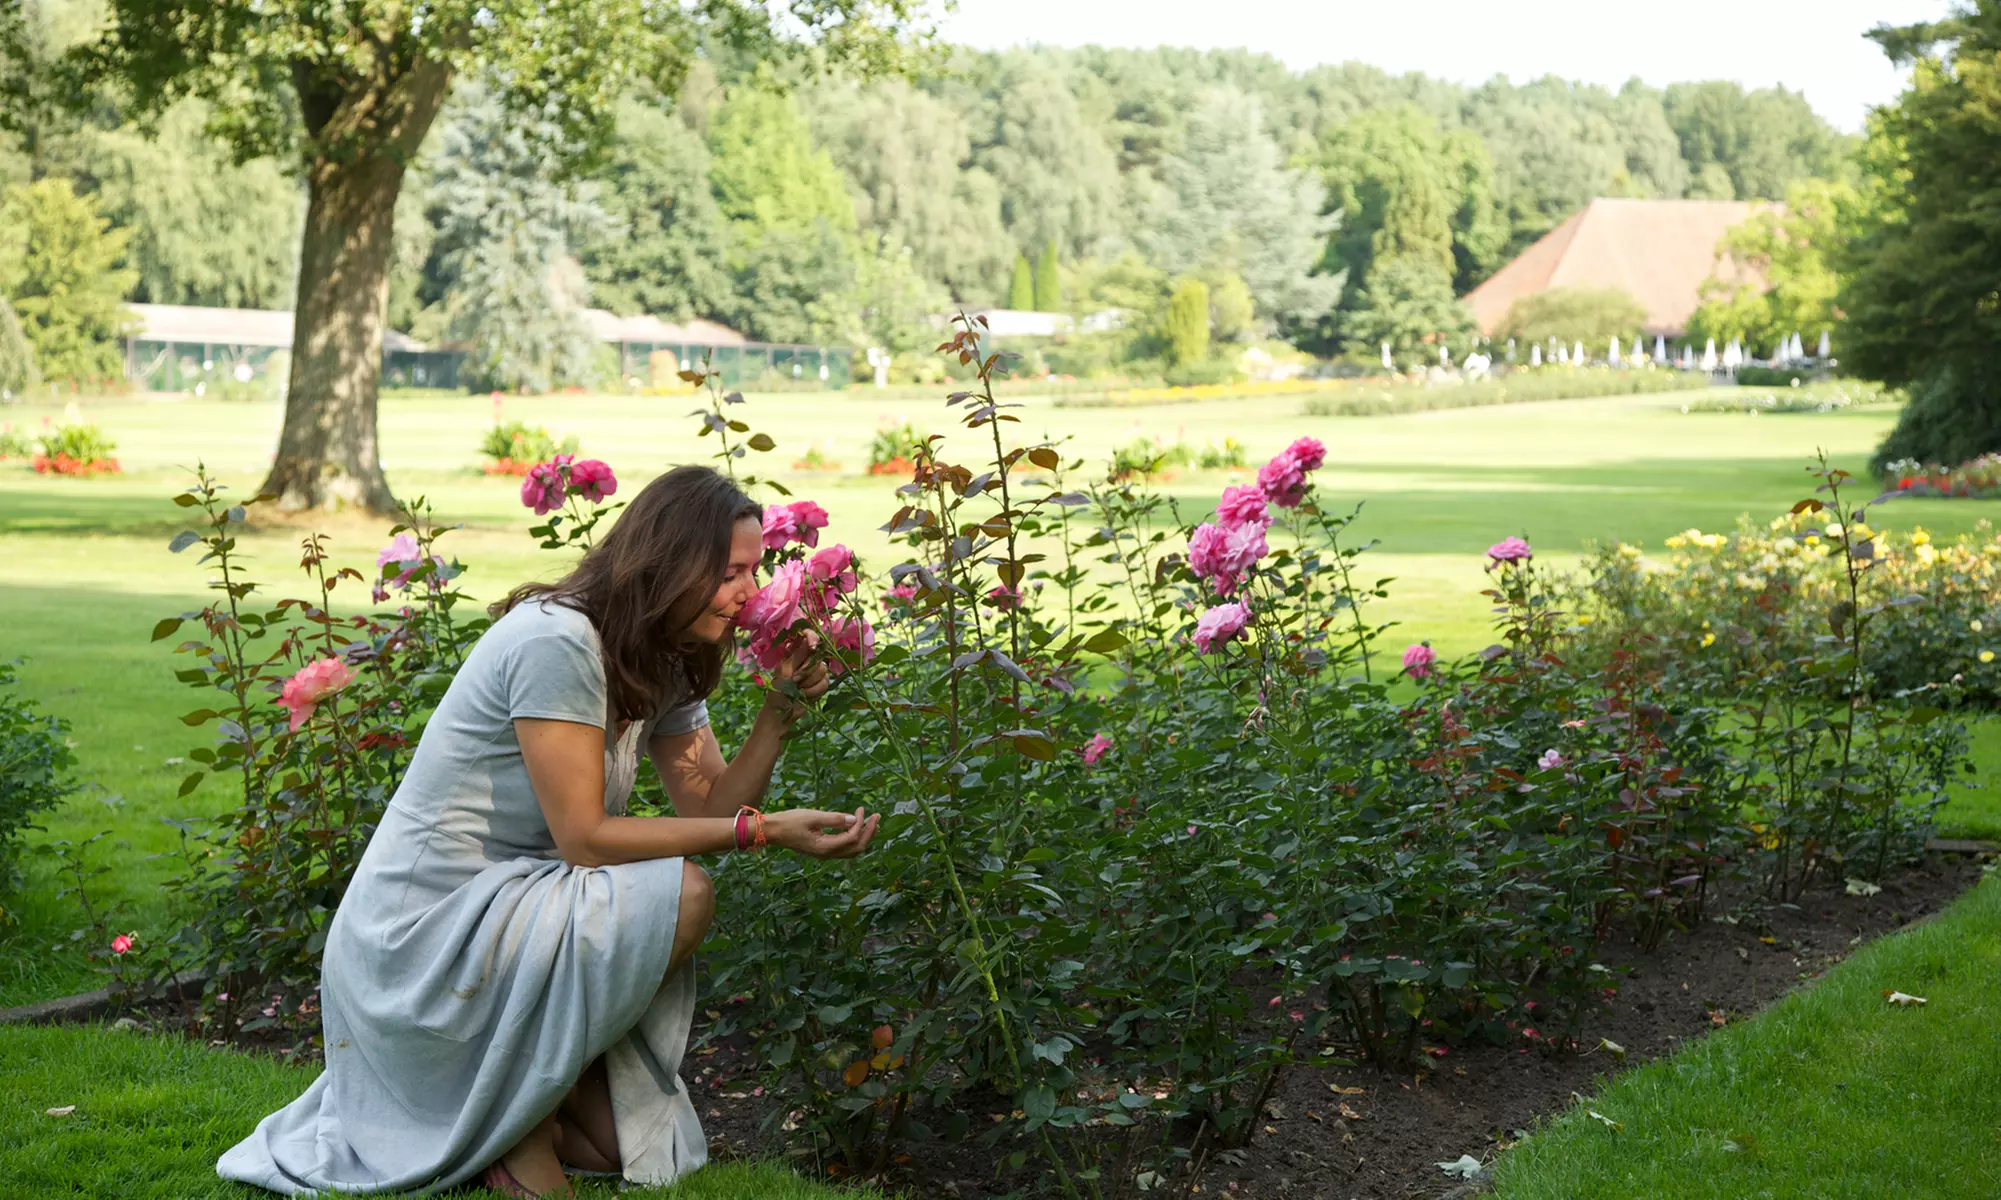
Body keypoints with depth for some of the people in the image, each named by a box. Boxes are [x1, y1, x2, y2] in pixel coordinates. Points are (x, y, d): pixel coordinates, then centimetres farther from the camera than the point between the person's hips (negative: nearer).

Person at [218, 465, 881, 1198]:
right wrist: (765, 831, -24)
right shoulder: (554, 639, -22)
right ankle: (518, 1117, -9)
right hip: (419, 938, -9)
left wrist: (783, 708, -11)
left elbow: (712, 808, 2)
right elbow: (583, 838, -23)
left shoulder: (662, 668, 8)